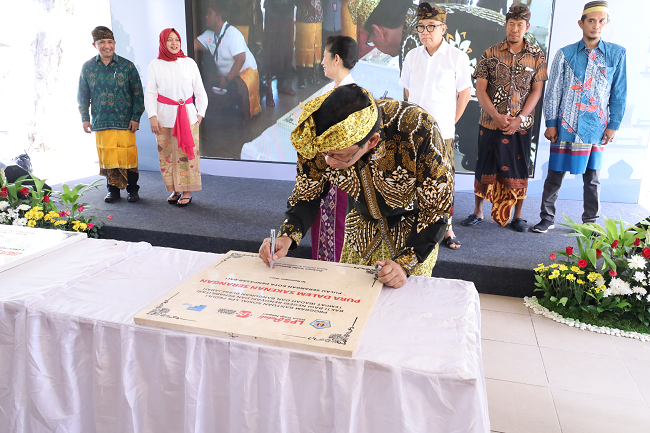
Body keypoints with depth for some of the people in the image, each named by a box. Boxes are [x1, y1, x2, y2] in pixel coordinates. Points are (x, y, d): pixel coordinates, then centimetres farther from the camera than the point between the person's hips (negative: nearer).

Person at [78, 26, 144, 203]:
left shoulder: (127, 66, 2)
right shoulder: (87, 67, 7)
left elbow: (138, 93, 3)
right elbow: (82, 95, 14)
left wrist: (136, 117, -3)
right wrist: (85, 118, 8)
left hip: (125, 121, -2)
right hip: (100, 122, 2)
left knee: (128, 154, -1)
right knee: (107, 156, 4)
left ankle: (132, 189, 15)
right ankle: (113, 189, 19)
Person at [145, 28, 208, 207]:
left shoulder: (189, 63, 5)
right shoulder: (154, 65, 4)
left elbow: (199, 90, 8)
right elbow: (150, 93, 2)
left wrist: (200, 112, 1)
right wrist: (152, 116, -8)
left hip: (188, 115, 0)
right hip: (165, 117, 0)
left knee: (187, 154, -1)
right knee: (167, 155, 3)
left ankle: (187, 192, 8)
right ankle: (174, 190, 15)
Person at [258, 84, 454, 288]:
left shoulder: (418, 131, -38)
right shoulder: (319, 137, -27)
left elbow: (436, 209, -26)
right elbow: (307, 194, -10)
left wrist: (405, 263, -34)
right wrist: (287, 237, -27)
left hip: (414, 231, -3)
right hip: (362, 226, 3)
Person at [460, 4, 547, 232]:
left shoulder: (537, 55, 3)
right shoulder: (490, 54, 0)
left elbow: (536, 91, 1)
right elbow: (480, 89, -3)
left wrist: (519, 119, -12)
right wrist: (496, 116, -14)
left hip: (520, 125, 1)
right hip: (490, 123, 0)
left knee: (518, 170, 6)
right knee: (484, 168, 6)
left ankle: (517, 216, 18)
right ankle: (478, 212, 20)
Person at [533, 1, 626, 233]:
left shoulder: (617, 54, 3)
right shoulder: (565, 54, 0)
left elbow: (619, 94, 5)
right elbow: (553, 91, 1)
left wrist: (613, 125, 0)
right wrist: (550, 123, -3)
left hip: (596, 127, 1)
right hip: (566, 126, -1)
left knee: (592, 177, 9)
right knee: (554, 175, 4)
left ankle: (590, 222, 23)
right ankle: (547, 218, 17)